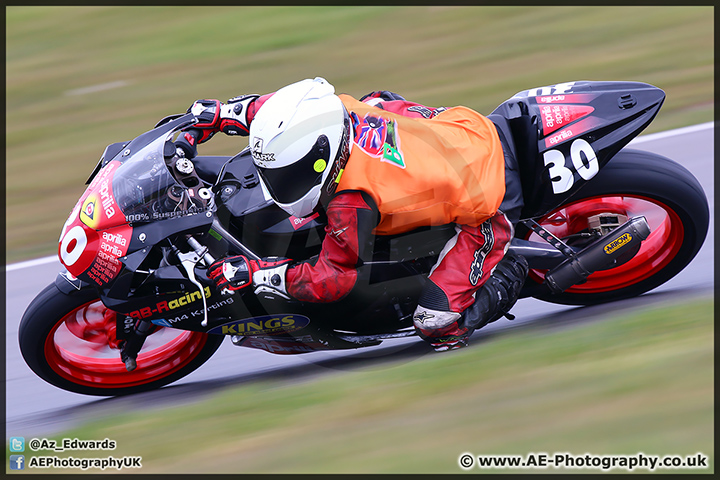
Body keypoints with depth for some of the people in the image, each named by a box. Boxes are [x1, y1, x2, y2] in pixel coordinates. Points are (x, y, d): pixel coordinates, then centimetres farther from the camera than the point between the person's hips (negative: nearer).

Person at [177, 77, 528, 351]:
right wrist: (204, 118, -1)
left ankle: (504, 276, 8)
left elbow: (334, 276, -25)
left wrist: (253, 273, -26)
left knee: (437, 326, -12)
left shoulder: (353, 202, -37)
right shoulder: (333, 109, -18)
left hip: (486, 203, -8)